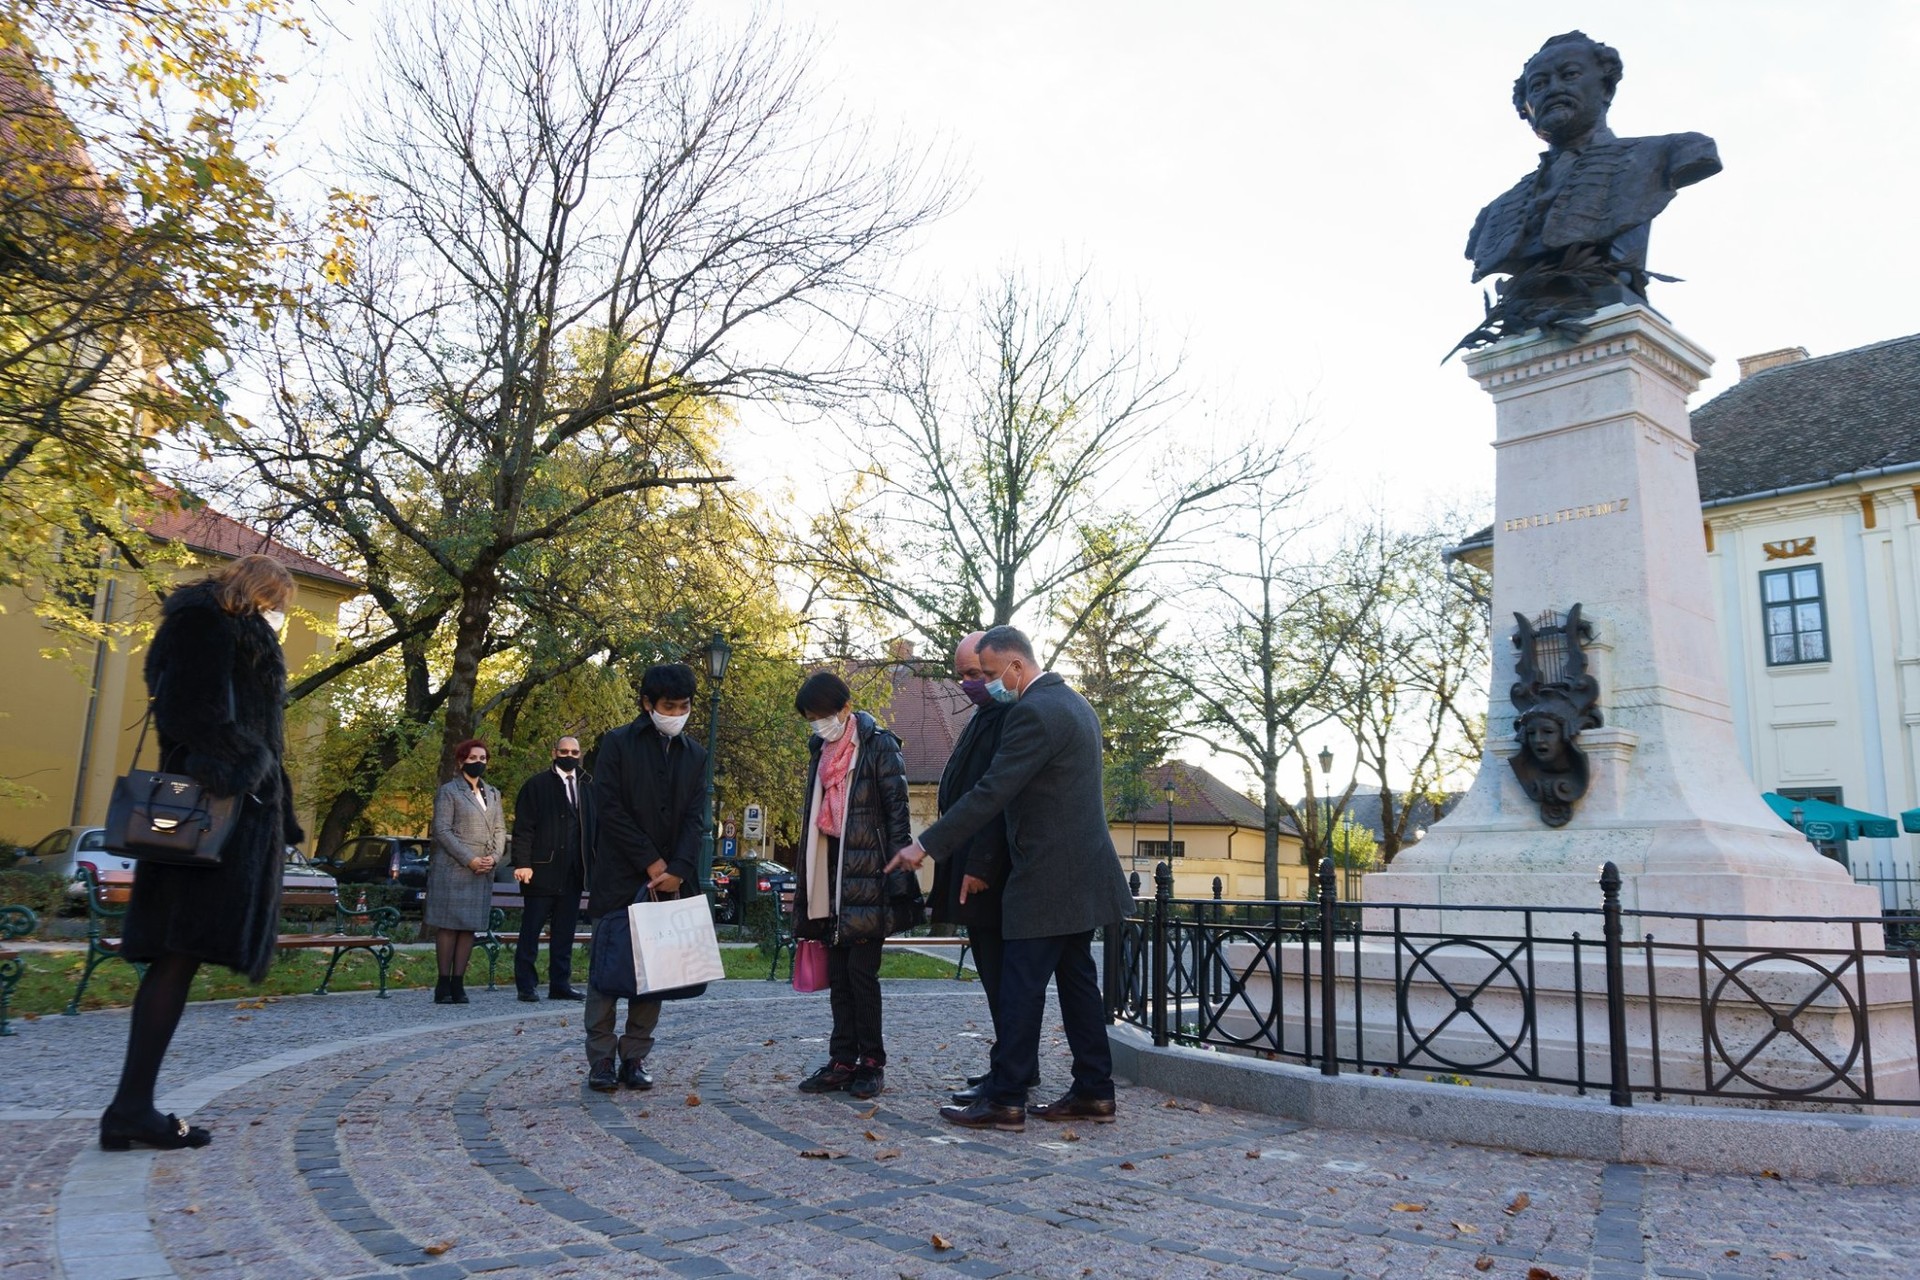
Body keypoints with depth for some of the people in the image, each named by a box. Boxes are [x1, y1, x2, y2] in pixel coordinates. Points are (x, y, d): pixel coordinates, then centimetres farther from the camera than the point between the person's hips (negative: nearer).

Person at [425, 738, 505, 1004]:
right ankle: (444, 985, 1)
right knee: (449, 926, -4)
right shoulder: (448, 791, 0)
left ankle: (458, 983, 7)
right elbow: (442, 830, -7)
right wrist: (470, 860, -14)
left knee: (470, 927, 4)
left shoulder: (493, 793, 18)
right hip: (452, 869, -5)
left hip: (483, 872, 5)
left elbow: (500, 829, 16)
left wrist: (494, 857, -3)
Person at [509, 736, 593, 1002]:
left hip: (573, 874, 4)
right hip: (542, 870, -4)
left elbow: (593, 827, 13)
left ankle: (560, 984, 15)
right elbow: (523, 827, -5)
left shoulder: (587, 787, 13)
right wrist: (522, 863, -13)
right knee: (531, 930, 3)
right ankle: (525, 985, 9)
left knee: (565, 932, 9)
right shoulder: (536, 785, 0)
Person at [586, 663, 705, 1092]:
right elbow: (609, 808, -8)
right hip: (619, 878, -4)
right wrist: (651, 863, -11)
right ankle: (601, 1058, 8)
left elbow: (694, 818, 6)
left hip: (669, 879, 4)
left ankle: (635, 1057, 11)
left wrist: (677, 870, -10)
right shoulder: (618, 743, -1)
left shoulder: (695, 755, 12)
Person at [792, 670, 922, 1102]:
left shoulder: (879, 746, -6)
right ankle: (843, 1061, 15)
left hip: (867, 879, -6)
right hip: (830, 880, 6)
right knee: (837, 974, 8)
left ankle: (872, 1062, 7)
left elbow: (897, 813, -8)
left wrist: (897, 877, -14)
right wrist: (803, 883, 16)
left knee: (861, 970, -4)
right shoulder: (821, 751, 14)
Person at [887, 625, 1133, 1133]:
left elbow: (990, 792, -21)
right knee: (1077, 980, 13)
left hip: (1047, 877, -10)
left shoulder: (1032, 713, -17)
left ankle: (1003, 1100, 2)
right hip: (1080, 873, 10)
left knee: (1021, 986, -4)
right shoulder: (1073, 702, 14)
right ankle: (1093, 1092, 18)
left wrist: (926, 845, -18)